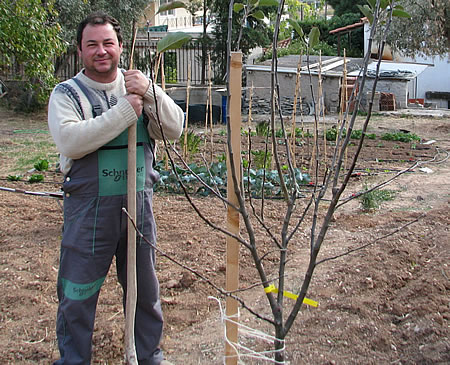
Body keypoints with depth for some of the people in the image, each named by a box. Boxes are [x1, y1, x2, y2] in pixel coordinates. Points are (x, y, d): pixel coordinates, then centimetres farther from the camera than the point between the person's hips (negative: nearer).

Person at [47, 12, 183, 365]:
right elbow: (69, 141, -20)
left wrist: (150, 92, -19)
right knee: (78, 294, 7)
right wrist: (124, 111, -22)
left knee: (145, 288, 17)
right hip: (88, 209, -3)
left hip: (139, 204, 3)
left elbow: (174, 129, -3)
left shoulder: (139, 88, 7)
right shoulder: (67, 93, -2)